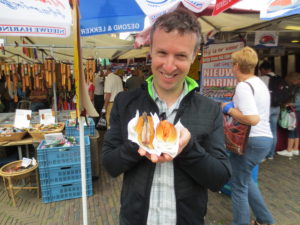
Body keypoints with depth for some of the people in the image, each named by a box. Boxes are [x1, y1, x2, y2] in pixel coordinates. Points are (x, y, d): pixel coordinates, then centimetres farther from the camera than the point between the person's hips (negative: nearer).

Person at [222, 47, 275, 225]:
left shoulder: (243, 86, -17)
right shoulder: (261, 83, 12)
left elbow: (252, 119, -27)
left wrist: (229, 109, -14)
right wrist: (236, 106, 11)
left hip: (251, 141, -10)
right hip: (266, 138, 10)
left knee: (239, 185, 6)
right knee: (246, 178, 26)